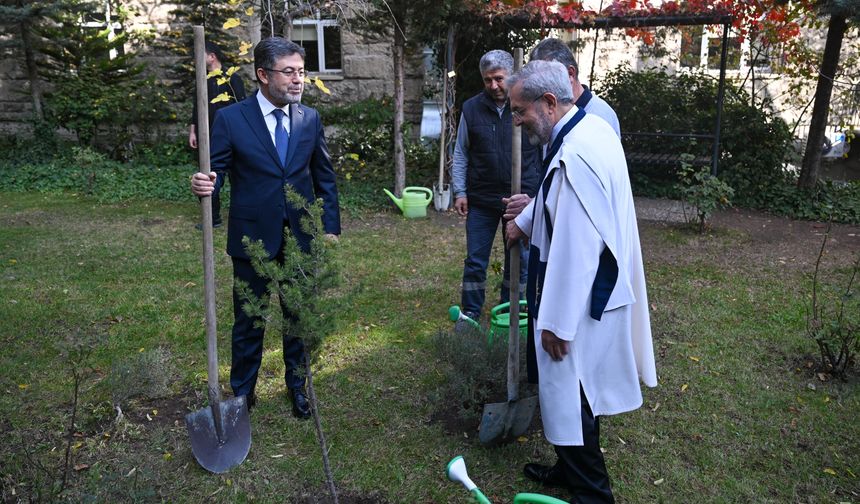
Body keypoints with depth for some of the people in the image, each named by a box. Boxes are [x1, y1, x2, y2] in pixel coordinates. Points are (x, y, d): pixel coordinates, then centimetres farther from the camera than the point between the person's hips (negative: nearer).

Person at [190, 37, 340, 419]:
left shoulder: (310, 119, 1)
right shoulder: (231, 119, -9)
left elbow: (324, 177, 8)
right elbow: (215, 172, -7)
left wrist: (331, 227, 4)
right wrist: (203, 185, -31)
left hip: (301, 237, 3)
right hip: (253, 237, -2)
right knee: (248, 320, 12)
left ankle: (297, 385, 36)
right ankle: (242, 393, 32)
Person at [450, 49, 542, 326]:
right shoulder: (471, 109, 1)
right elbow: (461, 154, 7)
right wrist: (459, 191, 2)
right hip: (481, 199, 1)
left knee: (519, 260, 11)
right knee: (475, 261, 6)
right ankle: (470, 315, 20)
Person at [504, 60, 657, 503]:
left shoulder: (576, 157, -29)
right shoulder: (590, 129, 4)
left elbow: (574, 248, -28)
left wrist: (557, 323, -21)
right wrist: (524, 222, 32)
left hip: (579, 300, -10)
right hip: (596, 289, 10)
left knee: (567, 393, 7)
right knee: (575, 390, 23)